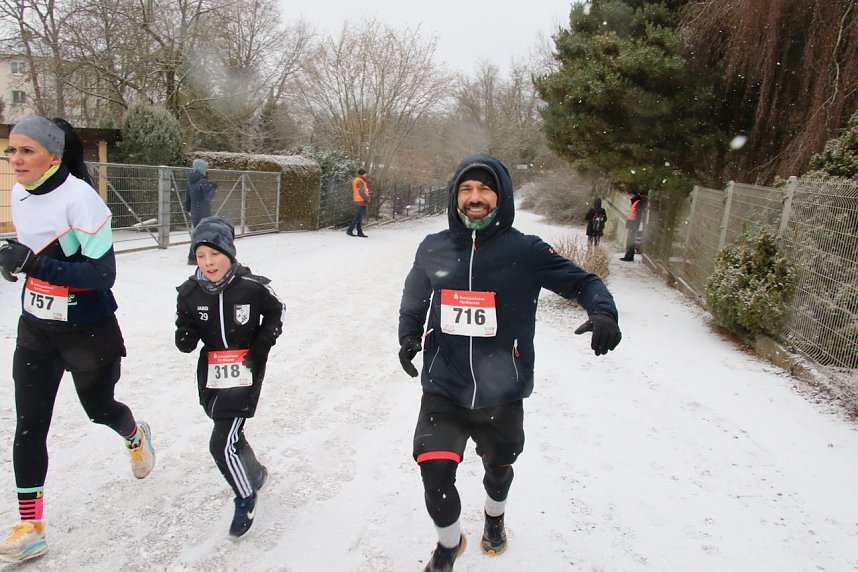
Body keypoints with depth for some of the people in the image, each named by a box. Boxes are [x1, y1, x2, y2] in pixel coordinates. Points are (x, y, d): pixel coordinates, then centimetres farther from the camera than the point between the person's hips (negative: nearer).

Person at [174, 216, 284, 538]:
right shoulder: (190, 293, -6)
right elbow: (186, 333, 5)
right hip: (211, 373, 5)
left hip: (245, 371, -5)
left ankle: (245, 498, 16)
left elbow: (275, 311, 3)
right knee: (230, 434, 20)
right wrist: (185, 338, -18)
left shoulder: (252, 286, -16)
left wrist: (263, 343, -8)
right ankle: (255, 473, 50)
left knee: (222, 444, -9)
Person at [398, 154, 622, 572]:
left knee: (498, 467, 22)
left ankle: (494, 515, 60)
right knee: (435, 474, -8)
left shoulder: (526, 251, -10)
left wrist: (603, 312, -27)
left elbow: (583, 282, -7)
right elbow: (414, 298, 15)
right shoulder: (432, 249, -2)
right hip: (443, 391, 1)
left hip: (501, 395, 0)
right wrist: (408, 334, -2)